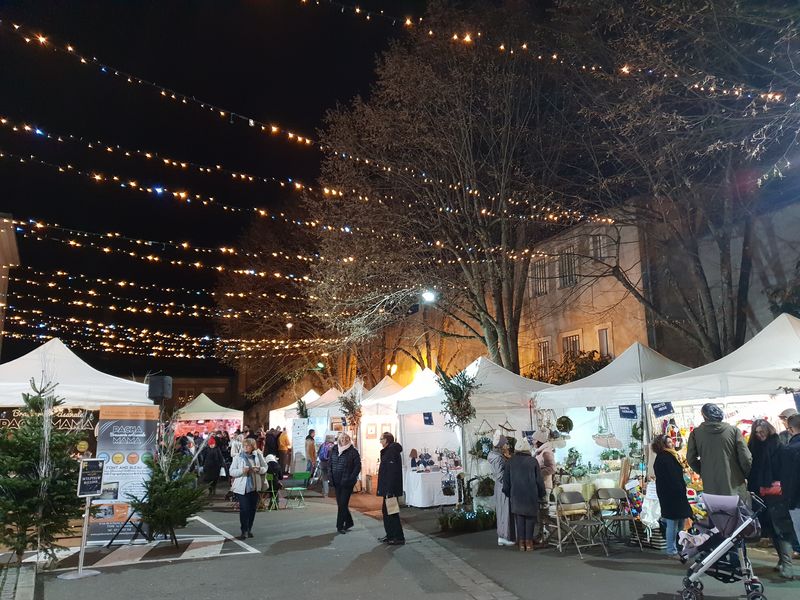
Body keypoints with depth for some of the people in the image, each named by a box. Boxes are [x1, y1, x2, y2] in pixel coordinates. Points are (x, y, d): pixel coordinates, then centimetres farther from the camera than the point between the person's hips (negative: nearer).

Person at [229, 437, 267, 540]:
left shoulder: (258, 455, 4)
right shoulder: (238, 457, -4)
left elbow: (265, 468, 11)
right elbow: (231, 472, -5)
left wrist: (259, 469, -11)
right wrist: (242, 471, -21)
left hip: (255, 487, 3)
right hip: (242, 488, -3)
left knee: (252, 509, 10)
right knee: (244, 509, -9)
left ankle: (249, 530, 25)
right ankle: (244, 531, 1)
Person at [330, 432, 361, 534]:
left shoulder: (353, 452, -6)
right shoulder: (334, 451, 9)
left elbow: (358, 466, -7)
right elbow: (330, 465, 14)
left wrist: (351, 478, -15)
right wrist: (331, 477, 3)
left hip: (347, 483, -5)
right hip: (336, 482, 5)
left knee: (343, 504, -4)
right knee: (340, 503, 11)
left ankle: (340, 526, 5)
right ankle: (349, 522, 27)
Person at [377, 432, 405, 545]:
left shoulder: (392, 451, -19)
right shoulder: (387, 451, 14)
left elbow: (392, 472, -24)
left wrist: (389, 490, -26)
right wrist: (382, 489, 20)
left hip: (391, 489, -10)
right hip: (387, 488, 10)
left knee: (392, 512, -4)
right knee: (385, 511, 16)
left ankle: (399, 538, 3)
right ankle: (390, 535, 26)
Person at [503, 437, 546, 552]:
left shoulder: (510, 462, -2)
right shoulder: (533, 461, -6)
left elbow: (506, 481, 4)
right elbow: (539, 480, -2)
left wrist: (508, 493, 17)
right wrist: (541, 494, 10)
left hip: (516, 495, 1)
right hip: (531, 495, -1)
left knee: (519, 518, 8)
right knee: (530, 517, 7)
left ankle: (521, 542, 9)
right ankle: (529, 542, 6)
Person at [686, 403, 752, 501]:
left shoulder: (696, 433, -3)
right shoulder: (733, 430, -5)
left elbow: (691, 459, 2)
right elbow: (746, 458, -6)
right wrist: (745, 474, 13)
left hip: (711, 488, 1)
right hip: (734, 485, 0)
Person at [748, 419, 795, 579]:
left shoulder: (778, 445, -3)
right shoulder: (754, 447, 10)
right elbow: (751, 471, 11)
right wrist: (752, 490, 7)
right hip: (761, 494, 5)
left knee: (781, 527, -7)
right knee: (772, 528, 9)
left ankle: (787, 564, -7)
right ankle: (782, 560, 19)